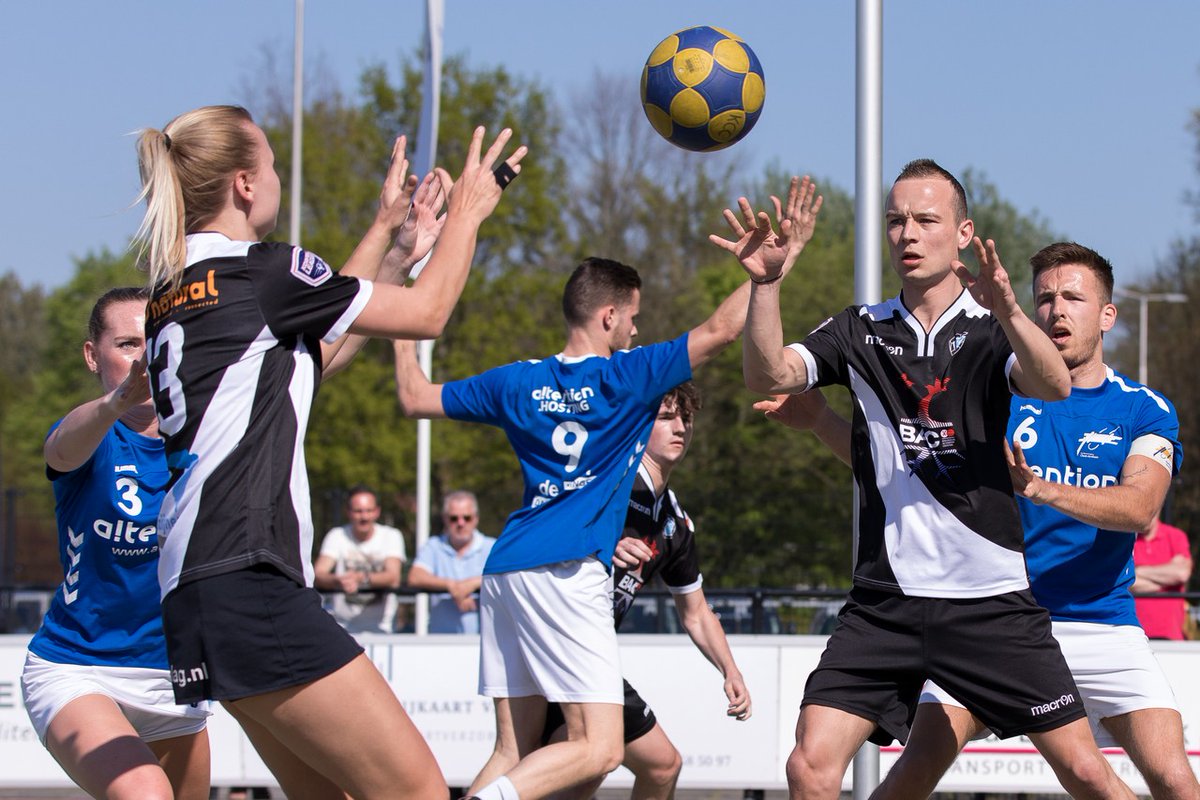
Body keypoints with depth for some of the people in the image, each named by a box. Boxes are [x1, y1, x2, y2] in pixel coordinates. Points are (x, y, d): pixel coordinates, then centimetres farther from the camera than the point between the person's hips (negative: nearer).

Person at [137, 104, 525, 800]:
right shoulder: (262, 271, -5)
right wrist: (466, 213, 23)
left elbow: (311, 347, 36)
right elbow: (427, 311, 6)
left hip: (190, 596, 10)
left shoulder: (170, 297, 18)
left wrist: (385, 231, 42)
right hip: (250, 592, -10)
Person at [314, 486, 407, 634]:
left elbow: (393, 578, -12)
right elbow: (317, 576, -9)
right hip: (342, 622, 1)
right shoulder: (337, 536, 6)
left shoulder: (391, 536, 3)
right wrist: (337, 581, -32)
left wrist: (361, 578, -31)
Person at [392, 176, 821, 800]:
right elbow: (721, 328, -3)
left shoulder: (518, 383, 15)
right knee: (598, 749, -10)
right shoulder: (629, 376, 1)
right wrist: (781, 258, 3)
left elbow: (414, 398, 22)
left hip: (503, 574, 7)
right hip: (567, 573, -7)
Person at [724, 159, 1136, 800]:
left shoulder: (990, 328, 2)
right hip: (884, 599, 2)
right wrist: (765, 284, -22)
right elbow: (768, 376, -5)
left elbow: (1053, 387, -19)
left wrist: (1007, 312, -38)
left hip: (991, 597, -2)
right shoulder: (861, 331, 9)